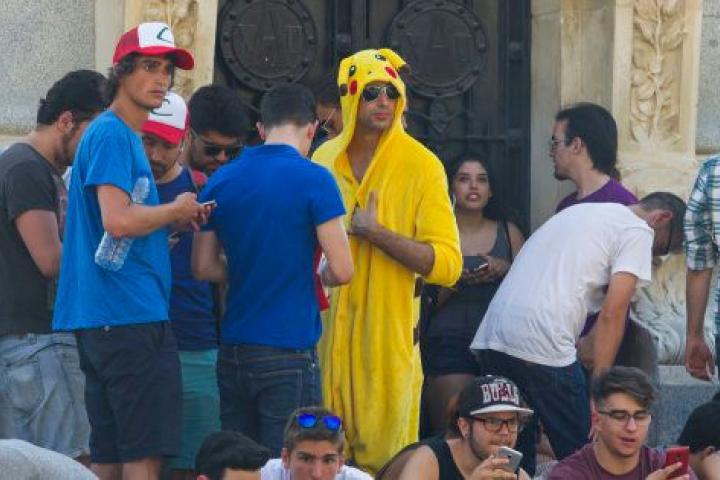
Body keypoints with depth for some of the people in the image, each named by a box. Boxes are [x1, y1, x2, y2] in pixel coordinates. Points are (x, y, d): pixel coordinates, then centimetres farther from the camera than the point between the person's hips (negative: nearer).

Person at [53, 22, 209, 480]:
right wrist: (177, 210, -6)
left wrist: (178, 222, 12)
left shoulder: (126, 137, 22)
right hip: (131, 313, -10)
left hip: (103, 319, 10)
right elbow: (117, 220, -22)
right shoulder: (112, 135, -9)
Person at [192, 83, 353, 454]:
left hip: (233, 352, 5)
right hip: (289, 353, -5)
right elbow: (342, 270, -11)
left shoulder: (220, 181, 7)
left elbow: (203, 267, 11)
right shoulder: (313, 180, -9)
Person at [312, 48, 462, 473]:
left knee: (384, 454, -1)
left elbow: (447, 264, -14)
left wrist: (376, 233, -19)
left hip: (389, 330, -4)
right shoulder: (324, 159, 8)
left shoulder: (421, 165, -6)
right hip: (328, 328, 4)